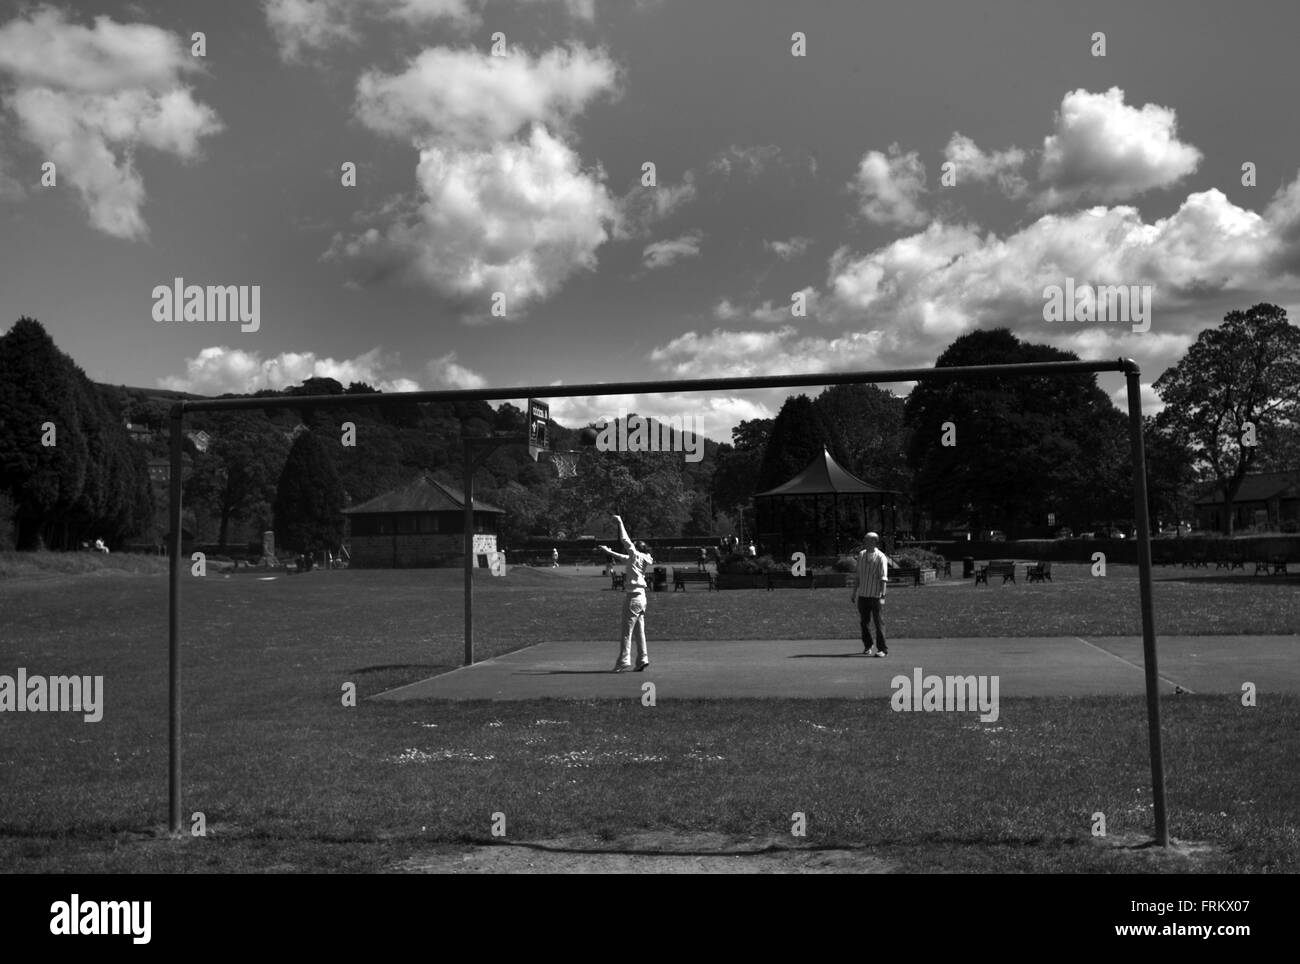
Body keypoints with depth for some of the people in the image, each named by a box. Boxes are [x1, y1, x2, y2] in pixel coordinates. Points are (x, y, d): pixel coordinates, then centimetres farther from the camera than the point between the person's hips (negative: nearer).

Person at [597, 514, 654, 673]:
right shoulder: (637, 559, 14)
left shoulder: (636, 556, -7)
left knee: (627, 631, -7)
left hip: (633, 596, -8)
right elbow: (623, 557, 30)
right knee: (639, 631, 11)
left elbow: (625, 540, -9)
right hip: (641, 596, 8)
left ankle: (624, 661, -8)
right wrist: (609, 551, 37)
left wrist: (620, 521, 0)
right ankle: (642, 659, 11)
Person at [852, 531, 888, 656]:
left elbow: (883, 579, -13)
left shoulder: (881, 557, -8)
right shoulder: (861, 555, 12)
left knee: (878, 622, -5)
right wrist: (854, 592, 19)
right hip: (862, 594, 6)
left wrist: (882, 596, -20)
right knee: (864, 621, 10)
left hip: (875, 595, -6)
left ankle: (883, 649, 0)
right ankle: (868, 646, 27)